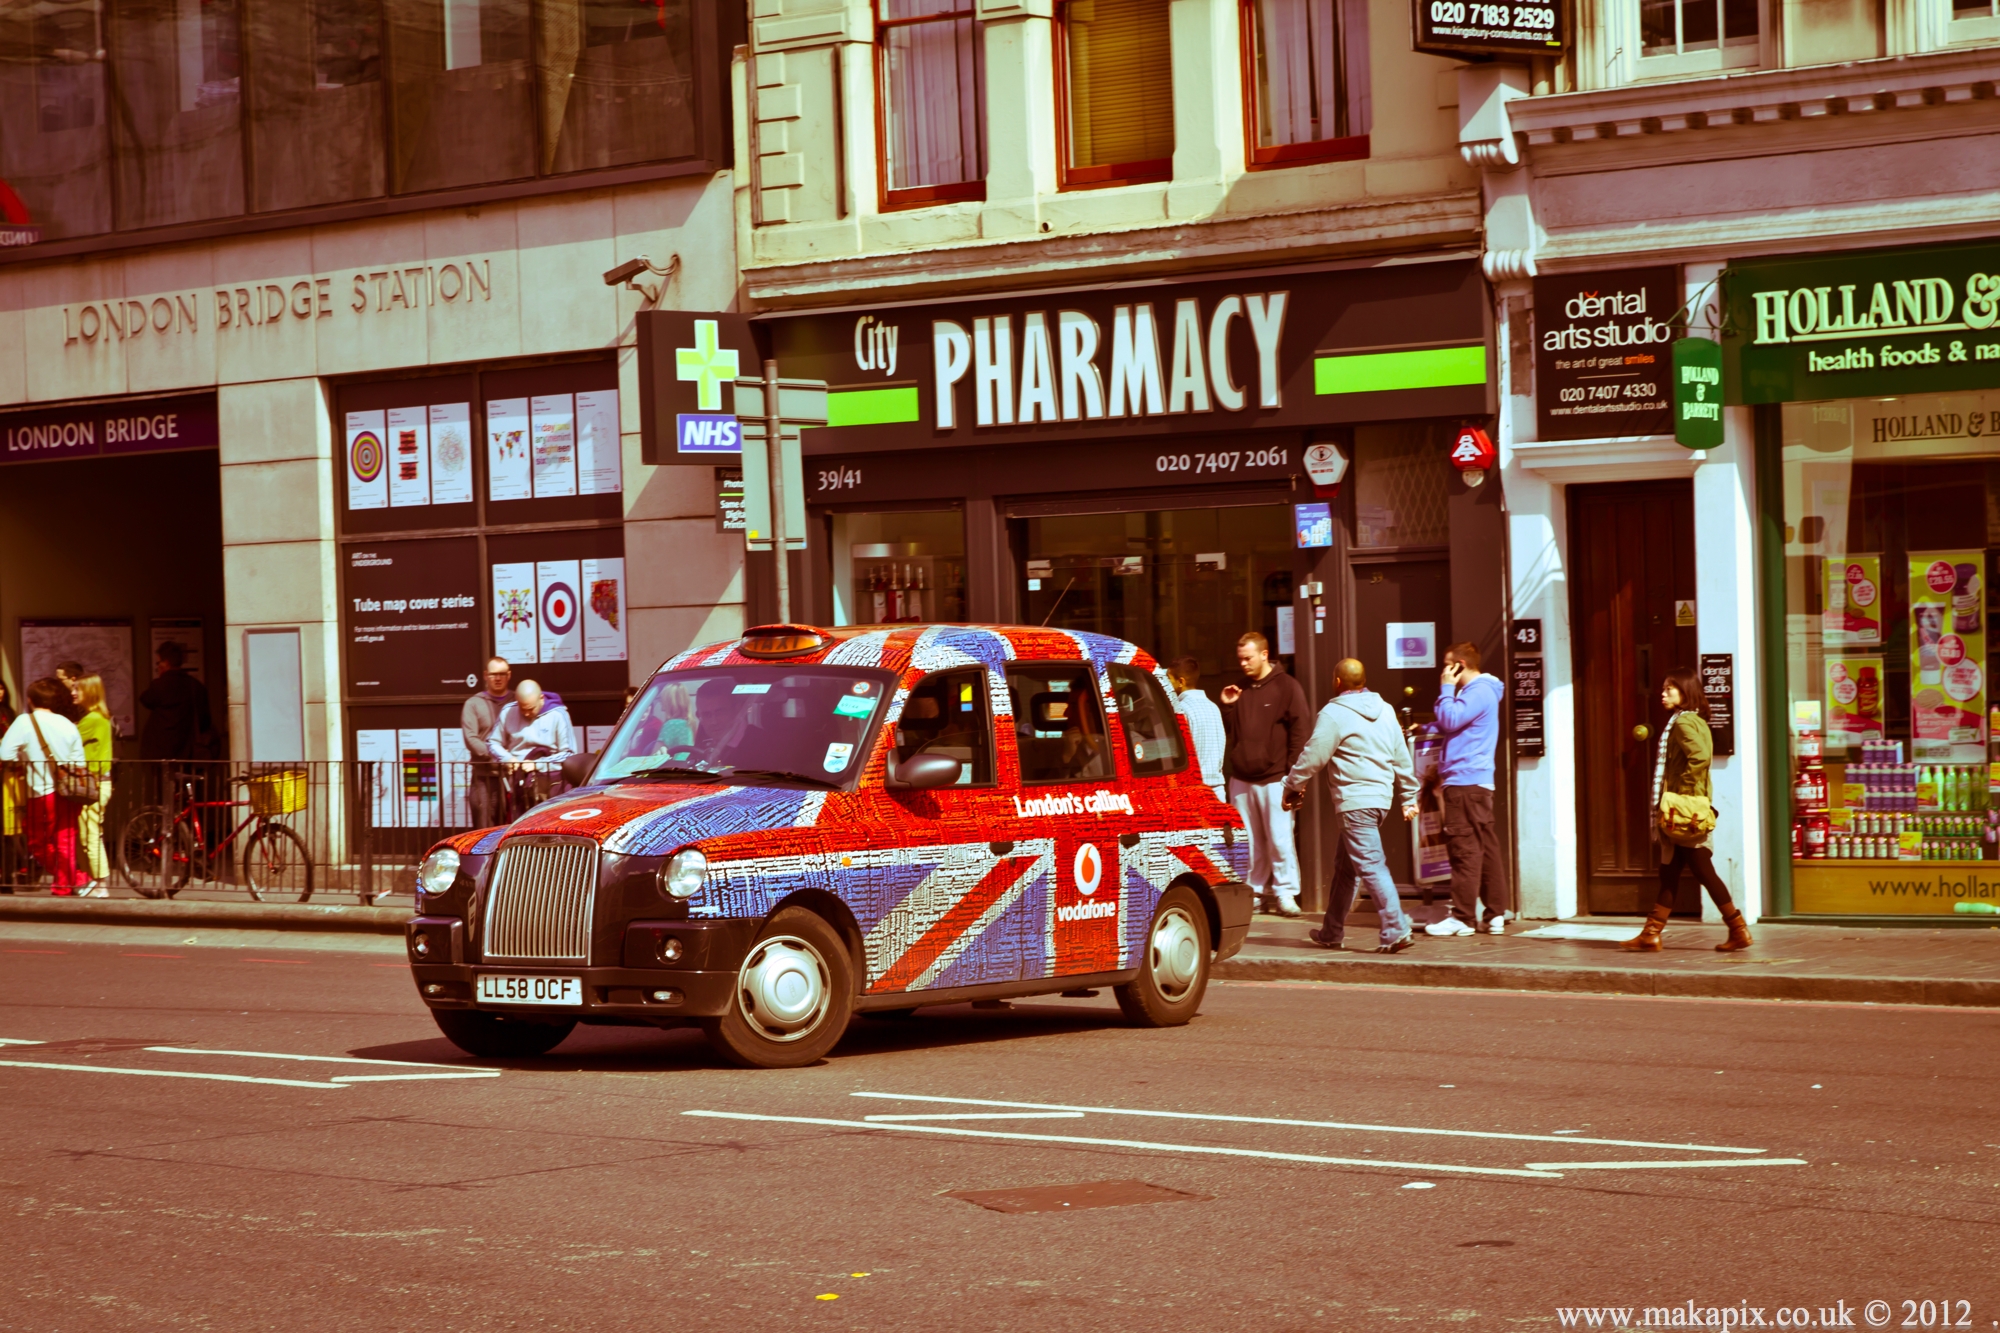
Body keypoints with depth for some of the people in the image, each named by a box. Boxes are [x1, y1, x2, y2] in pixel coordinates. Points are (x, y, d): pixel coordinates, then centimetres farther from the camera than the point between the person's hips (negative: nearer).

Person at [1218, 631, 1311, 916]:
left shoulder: (1286, 687, -2)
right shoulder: (1239, 689, 14)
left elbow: (1300, 732, -5)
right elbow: (1227, 732, 19)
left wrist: (1292, 772, -10)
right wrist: (1227, 707, 1)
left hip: (1273, 778, -5)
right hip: (1241, 778, 5)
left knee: (1279, 838, -6)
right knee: (1248, 840, 6)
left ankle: (1285, 892, -1)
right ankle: (1255, 890, 13)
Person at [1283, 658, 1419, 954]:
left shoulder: (1335, 714, -10)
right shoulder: (1385, 710, 13)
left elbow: (1313, 756, -9)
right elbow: (1402, 757, 17)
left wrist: (1292, 786, 5)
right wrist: (1408, 796, 24)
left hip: (1355, 803, -8)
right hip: (1382, 800, 8)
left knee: (1370, 866, -11)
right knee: (1345, 866, 18)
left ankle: (1397, 930, -20)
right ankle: (1332, 932, 25)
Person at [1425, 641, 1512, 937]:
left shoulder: (1479, 691, -11)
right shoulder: (1476, 691, 21)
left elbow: (1449, 721, -19)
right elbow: (1448, 726, 25)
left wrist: (1446, 689, -9)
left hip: (1466, 782, -11)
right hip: (1475, 782, 11)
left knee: (1464, 849, -10)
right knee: (1485, 849, 9)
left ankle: (1462, 917, -11)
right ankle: (1496, 914, 10)